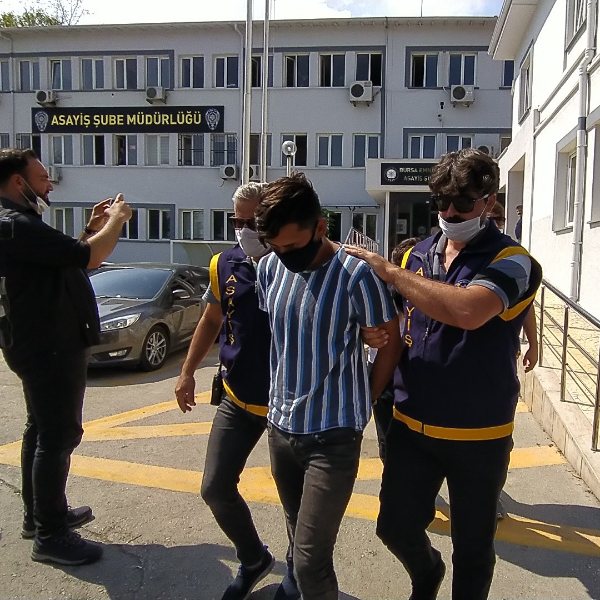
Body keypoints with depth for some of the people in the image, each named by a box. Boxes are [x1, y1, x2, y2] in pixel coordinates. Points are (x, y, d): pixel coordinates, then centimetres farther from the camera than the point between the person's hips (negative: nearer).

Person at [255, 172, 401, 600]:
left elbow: (390, 342, -6)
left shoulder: (355, 273, -19)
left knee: (311, 559, -4)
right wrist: (285, 396, 12)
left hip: (332, 435, -5)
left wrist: (364, 401, 2)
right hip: (281, 427, 6)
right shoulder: (270, 268, -1)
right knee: (302, 541, 22)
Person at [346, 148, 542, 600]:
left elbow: (467, 311, -35)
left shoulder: (512, 262, -13)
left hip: (479, 435, -4)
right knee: (395, 526, 15)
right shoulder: (419, 254, 3)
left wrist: (389, 272, -26)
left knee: (472, 546, 14)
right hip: (412, 426, 5)